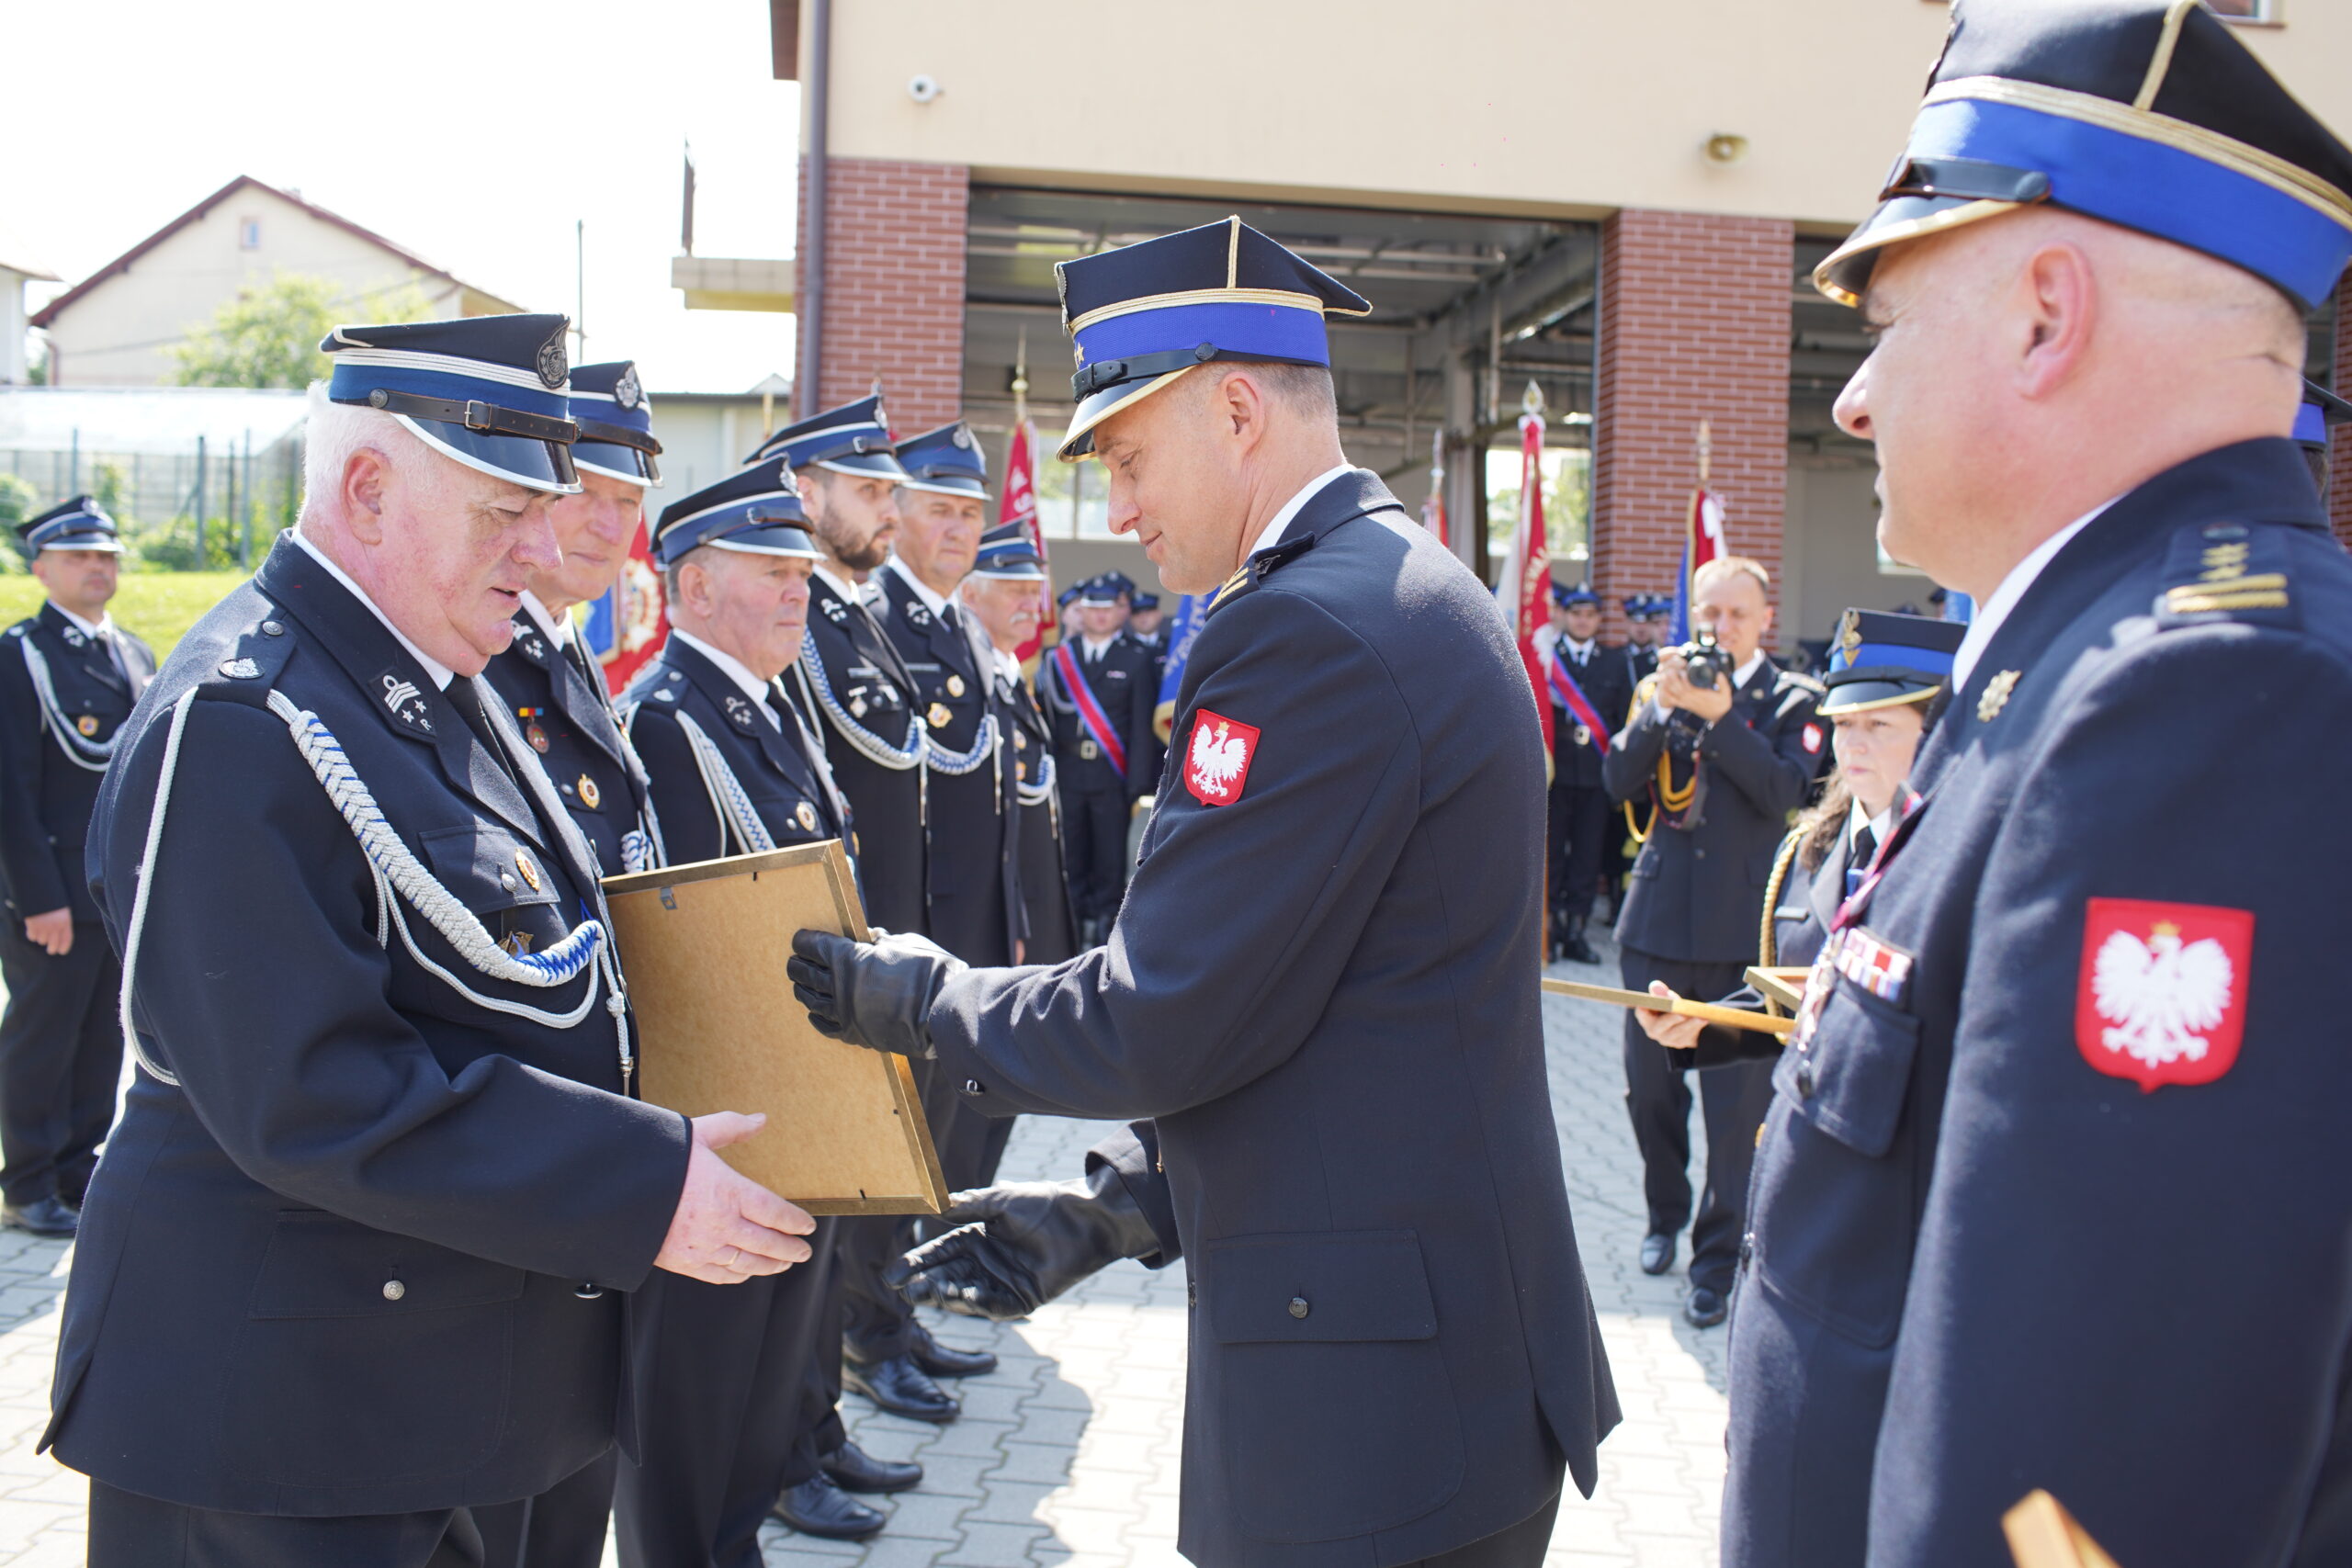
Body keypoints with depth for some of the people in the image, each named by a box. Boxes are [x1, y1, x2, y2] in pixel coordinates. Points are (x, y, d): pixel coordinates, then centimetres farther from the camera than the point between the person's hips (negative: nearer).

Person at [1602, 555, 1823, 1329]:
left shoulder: (1790, 699, 0)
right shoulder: (1661, 685, 9)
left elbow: (1784, 791, -14)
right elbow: (1618, 780, -2)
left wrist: (1720, 714, -21)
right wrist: (1662, 708, -15)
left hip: (1743, 928, -3)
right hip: (1657, 917, 3)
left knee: (1738, 1103, -1)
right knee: (1649, 1087, 13)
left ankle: (1717, 1257, 11)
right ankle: (1665, 1214, 35)